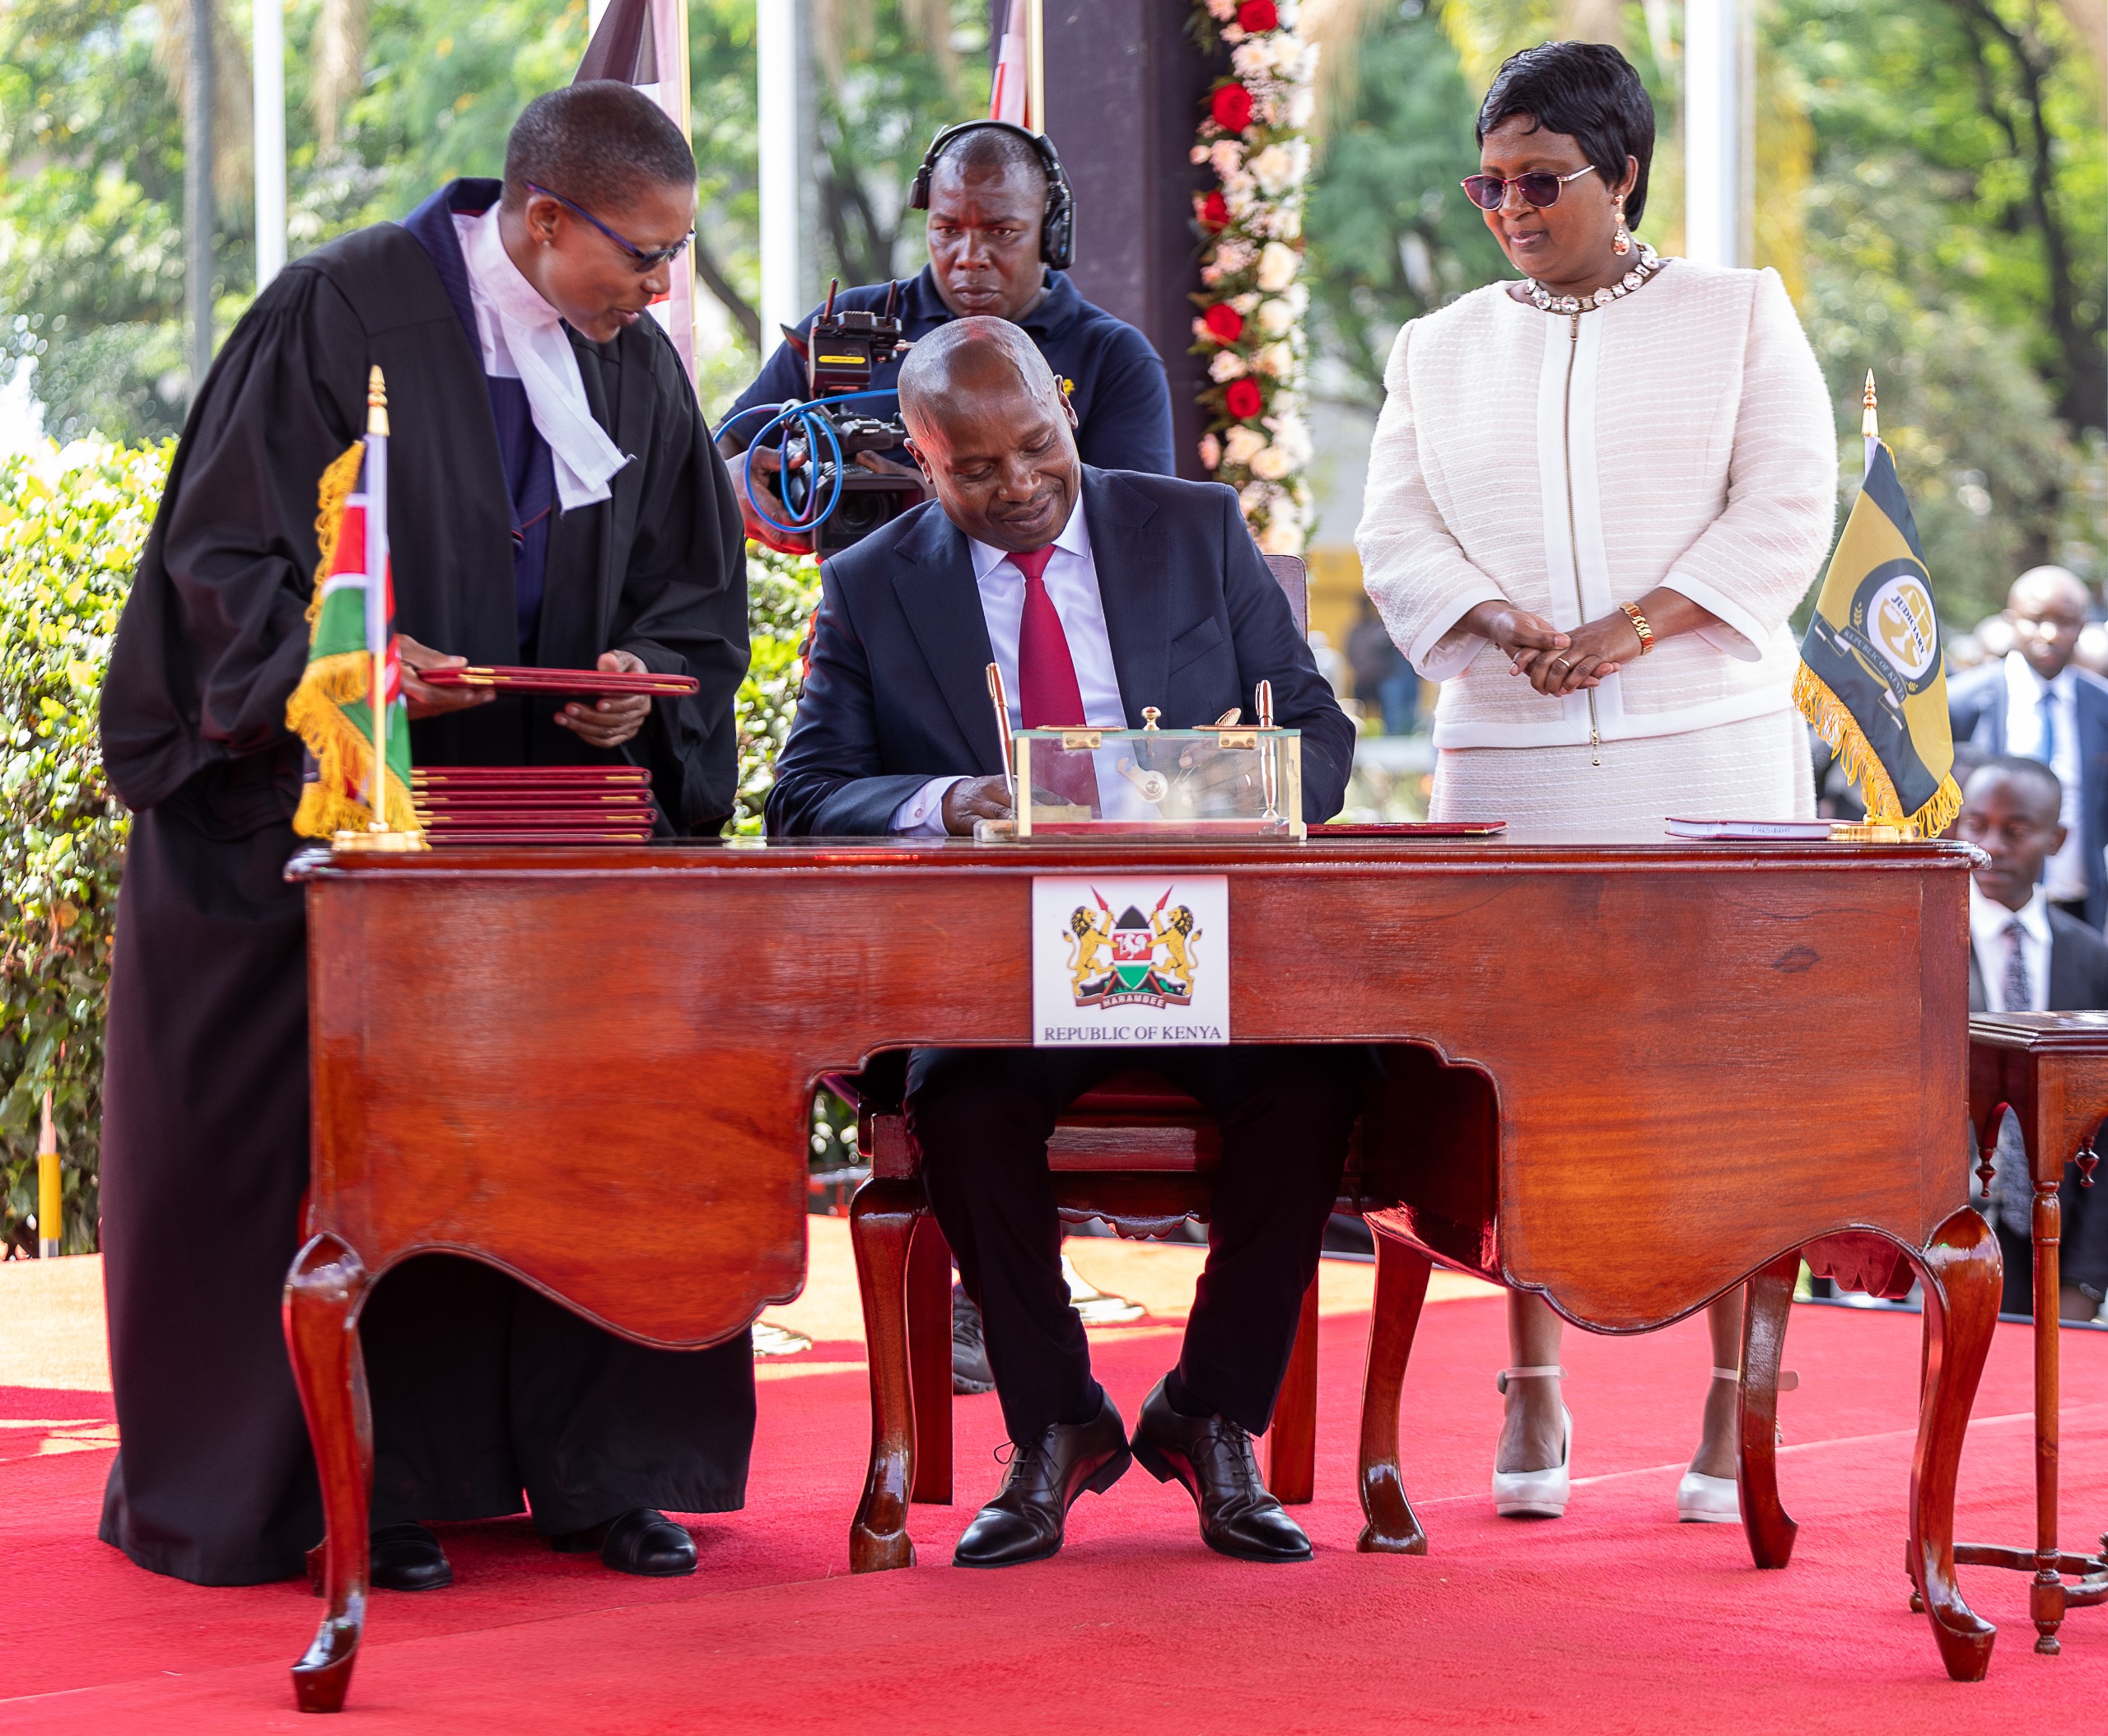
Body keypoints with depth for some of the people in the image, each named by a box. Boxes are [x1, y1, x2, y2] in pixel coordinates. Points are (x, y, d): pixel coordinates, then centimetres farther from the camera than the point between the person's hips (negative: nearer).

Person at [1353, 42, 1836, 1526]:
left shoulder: (1739, 317, 9)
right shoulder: (1438, 352, 16)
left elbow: (1787, 511, -1)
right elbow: (1399, 539, 8)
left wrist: (1637, 625, -14)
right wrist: (1505, 628, -13)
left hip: (1709, 750, -2)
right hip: (1508, 757, 2)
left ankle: (1738, 1405, 0)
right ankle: (1534, 1393, 7)